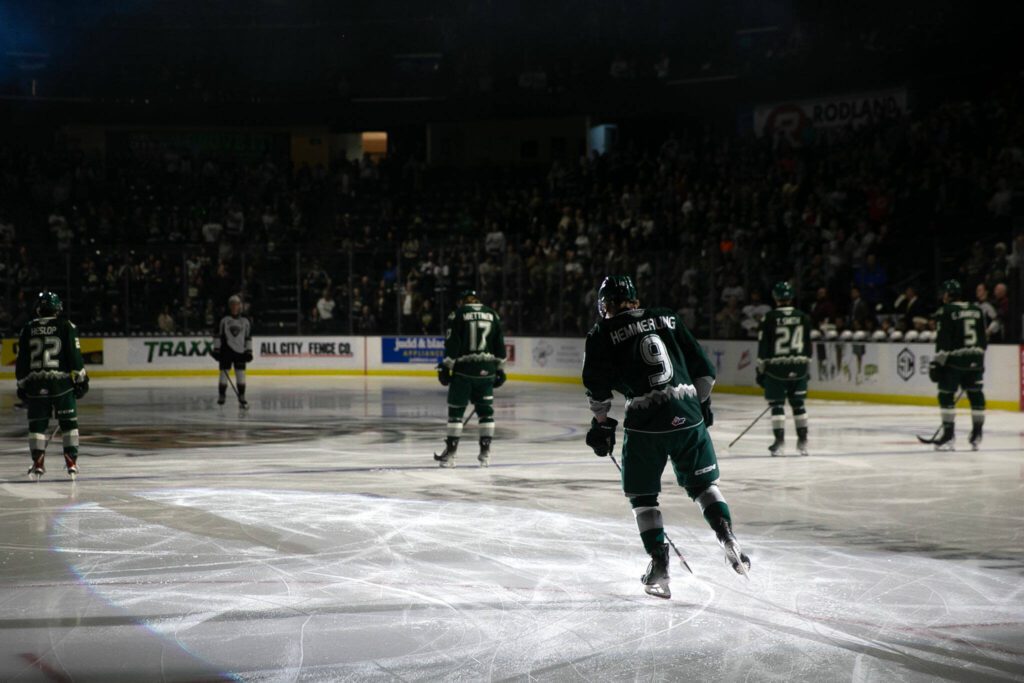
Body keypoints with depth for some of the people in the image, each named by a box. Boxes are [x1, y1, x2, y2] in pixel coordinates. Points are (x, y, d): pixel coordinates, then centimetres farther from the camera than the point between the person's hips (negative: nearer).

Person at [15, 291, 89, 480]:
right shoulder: (66, 327, 0)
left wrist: (21, 384, 16)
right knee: (69, 422, 6)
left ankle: (37, 463, 1)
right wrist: (81, 378, 2)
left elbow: (21, 360, 9)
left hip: (35, 383, 2)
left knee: (37, 423, 7)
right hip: (61, 381, -2)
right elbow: (74, 355, -5)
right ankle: (71, 463, 3)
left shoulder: (27, 330, 7)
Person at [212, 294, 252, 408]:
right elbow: (218, 336, 0)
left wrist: (249, 351, 5)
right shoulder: (224, 320, 0)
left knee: (241, 374, -1)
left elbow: (248, 338, 10)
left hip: (240, 352, 1)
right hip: (226, 351, -1)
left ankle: (242, 398, 4)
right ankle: (221, 395, 13)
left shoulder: (245, 321, 6)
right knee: (224, 373, 1)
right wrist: (216, 350, -5)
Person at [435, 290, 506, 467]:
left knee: (456, 410, 3)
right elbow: (500, 344, 11)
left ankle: (450, 452, 1)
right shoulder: (493, 315, 10)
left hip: (463, 369, -3)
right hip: (487, 371, 3)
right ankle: (485, 452, 10)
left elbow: (452, 344, -8)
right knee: (485, 410, 11)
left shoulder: (457, 314, -1)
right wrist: (500, 369, 16)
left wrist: (446, 366, -5)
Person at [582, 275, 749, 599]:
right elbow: (702, 368, 15)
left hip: (645, 421, -3)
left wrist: (602, 424, 13)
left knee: (642, 495, 12)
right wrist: (702, 403, 27)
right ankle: (728, 539, 3)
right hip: (687, 415, 3)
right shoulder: (667, 319, 14)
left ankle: (659, 564, 5)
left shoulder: (603, 333, 4)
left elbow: (598, 386, -1)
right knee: (704, 483, 19)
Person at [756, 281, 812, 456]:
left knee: (777, 404, 1)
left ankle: (780, 442, -5)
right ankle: (803, 441, 17)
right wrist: (806, 367, 19)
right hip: (798, 367, 4)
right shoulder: (803, 318, 2)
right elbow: (808, 345, 9)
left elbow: (763, 347, -6)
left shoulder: (770, 318, -8)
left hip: (776, 367, -3)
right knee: (798, 403, 13)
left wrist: (761, 371, 1)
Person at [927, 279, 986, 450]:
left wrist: (936, 363, -11)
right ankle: (977, 435, 14)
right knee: (976, 395, 11)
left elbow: (943, 341, -13)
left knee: (946, 395, 0)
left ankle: (948, 435, -4)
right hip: (975, 360, 6)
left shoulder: (946, 312, -7)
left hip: (954, 361, -6)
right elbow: (983, 340, 16)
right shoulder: (977, 310, 12)